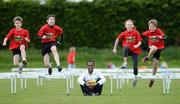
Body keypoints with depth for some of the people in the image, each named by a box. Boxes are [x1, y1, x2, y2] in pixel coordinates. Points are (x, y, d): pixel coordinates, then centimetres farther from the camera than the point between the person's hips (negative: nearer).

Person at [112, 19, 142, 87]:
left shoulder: (136, 33, -9)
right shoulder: (124, 33, -5)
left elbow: (140, 42, -10)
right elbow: (117, 40, 6)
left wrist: (137, 45, -32)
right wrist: (115, 48, 5)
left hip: (135, 51, 0)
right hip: (128, 50, 0)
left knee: (135, 66, -3)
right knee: (126, 47, -37)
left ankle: (135, 78, 22)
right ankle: (125, 63, -34)